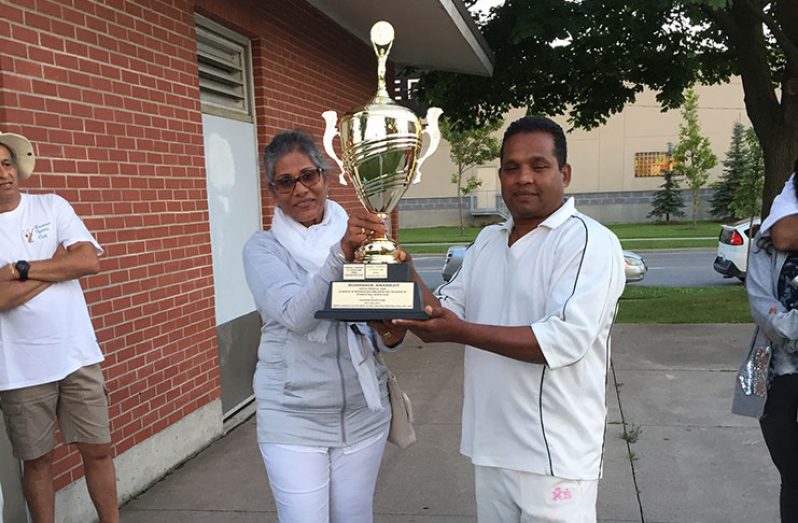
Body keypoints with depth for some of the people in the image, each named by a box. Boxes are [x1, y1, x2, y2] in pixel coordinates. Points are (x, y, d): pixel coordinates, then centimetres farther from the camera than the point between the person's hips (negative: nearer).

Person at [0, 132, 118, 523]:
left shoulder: (52, 206, 3)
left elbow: (90, 261, -9)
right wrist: (58, 265, -9)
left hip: (77, 355, 2)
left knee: (97, 449, 9)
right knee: (37, 460, 13)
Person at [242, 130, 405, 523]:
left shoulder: (360, 237, 1)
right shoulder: (263, 248, -5)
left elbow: (380, 329, 7)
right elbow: (295, 315, -23)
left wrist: (390, 335, -16)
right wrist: (341, 253, -37)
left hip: (363, 411, 3)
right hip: (293, 418, -2)